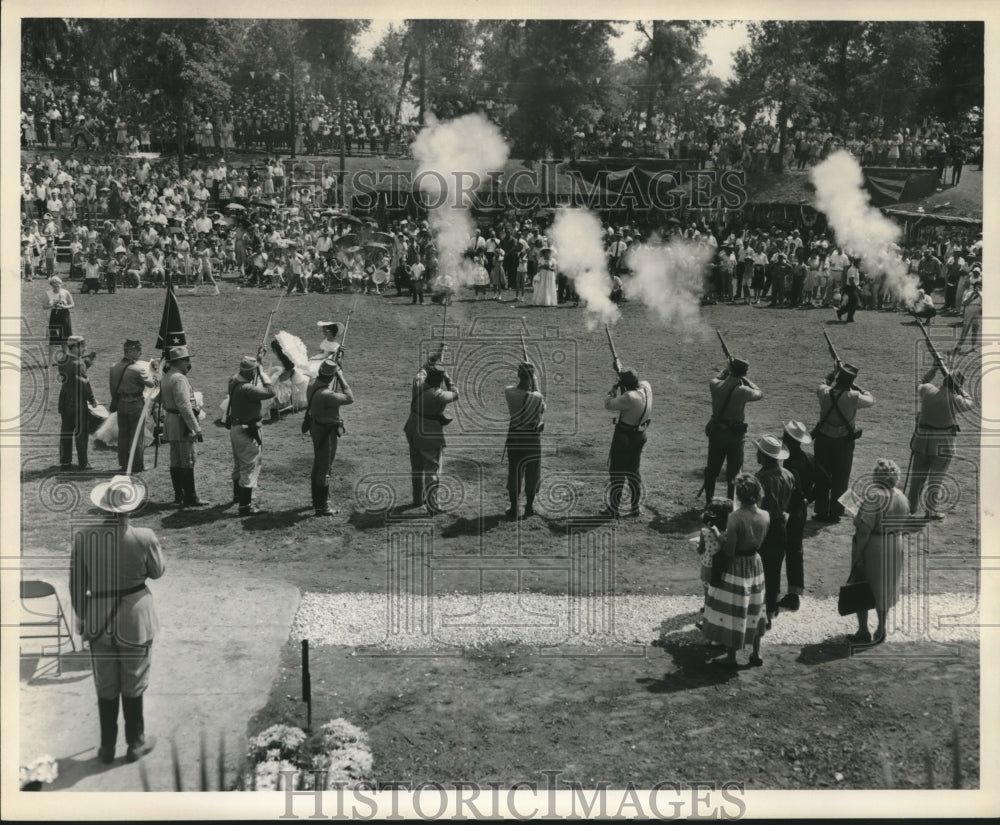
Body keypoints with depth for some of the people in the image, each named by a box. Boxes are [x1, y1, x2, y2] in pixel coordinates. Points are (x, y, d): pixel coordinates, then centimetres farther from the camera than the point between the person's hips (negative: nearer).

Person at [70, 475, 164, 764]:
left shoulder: (85, 540, -15)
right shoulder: (144, 538, -21)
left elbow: (76, 585, -5)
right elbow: (157, 572, -3)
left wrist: (82, 616, 10)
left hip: (98, 620, 2)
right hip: (135, 620, -2)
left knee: (105, 688, 18)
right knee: (133, 686, 16)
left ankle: (107, 747, 28)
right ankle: (135, 743, 28)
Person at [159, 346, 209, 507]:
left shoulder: (166, 377, 14)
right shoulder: (179, 379, -18)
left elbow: (163, 402, 21)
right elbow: (185, 406, -24)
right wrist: (197, 429, -23)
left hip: (171, 422, 10)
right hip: (182, 425, -10)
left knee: (176, 461, 12)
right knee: (187, 462, -6)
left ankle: (179, 496, 18)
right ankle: (190, 498, -4)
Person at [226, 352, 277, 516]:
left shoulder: (234, 382, 0)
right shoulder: (246, 389, -28)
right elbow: (270, 392, -28)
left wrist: (258, 359, 23)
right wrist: (262, 372, -19)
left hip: (235, 428, 10)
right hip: (247, 432, -10)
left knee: (239, 464, 27)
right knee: (250, 467, -2)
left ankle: (238, 495, 46)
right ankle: (245, 505, -1)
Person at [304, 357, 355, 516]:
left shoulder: (312, 383, -6)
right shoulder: (326, 395, -33)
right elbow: (349, 399, -27)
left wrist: (333, 358, 9)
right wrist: (341, 376, -23)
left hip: (316, 428, 9)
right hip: (326, 432, -9)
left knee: (318, 465, 23)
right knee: (324, 468, 1)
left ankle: (317, 499, 37)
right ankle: (322, 506, 10)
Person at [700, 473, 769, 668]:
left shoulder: (735, 517, -25)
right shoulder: (765, 516, -8)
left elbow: (729, 550, -20)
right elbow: (760, 541, 5)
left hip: (736, 567, -5)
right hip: (755, 564, 5)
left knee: (732, 612, 8)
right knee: (754, 610, 19)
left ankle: (731, 657, 17)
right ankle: (756, 654, 28)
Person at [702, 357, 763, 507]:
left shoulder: (716, 386, -10)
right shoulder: (742, 391, -21)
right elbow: (759, 393, 0)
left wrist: (726, 370, 12)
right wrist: (745, 379, 5)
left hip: (716, 432, 4)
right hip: (735, 435, -4)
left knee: (712, 469, 17)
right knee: (733, 471, 7)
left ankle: (709, 501, 26)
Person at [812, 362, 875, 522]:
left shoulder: (824, 392, -14)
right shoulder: (853, 397, -21)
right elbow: (871, 399, -1)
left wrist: (832, 374, 16)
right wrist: (858, 389, 10)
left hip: (823, 439, 2)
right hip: (844, 442, -2)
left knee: (822, 477, 14)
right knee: (840, 479, 10)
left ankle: (821, 512, 20)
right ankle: (835, 513, 13)